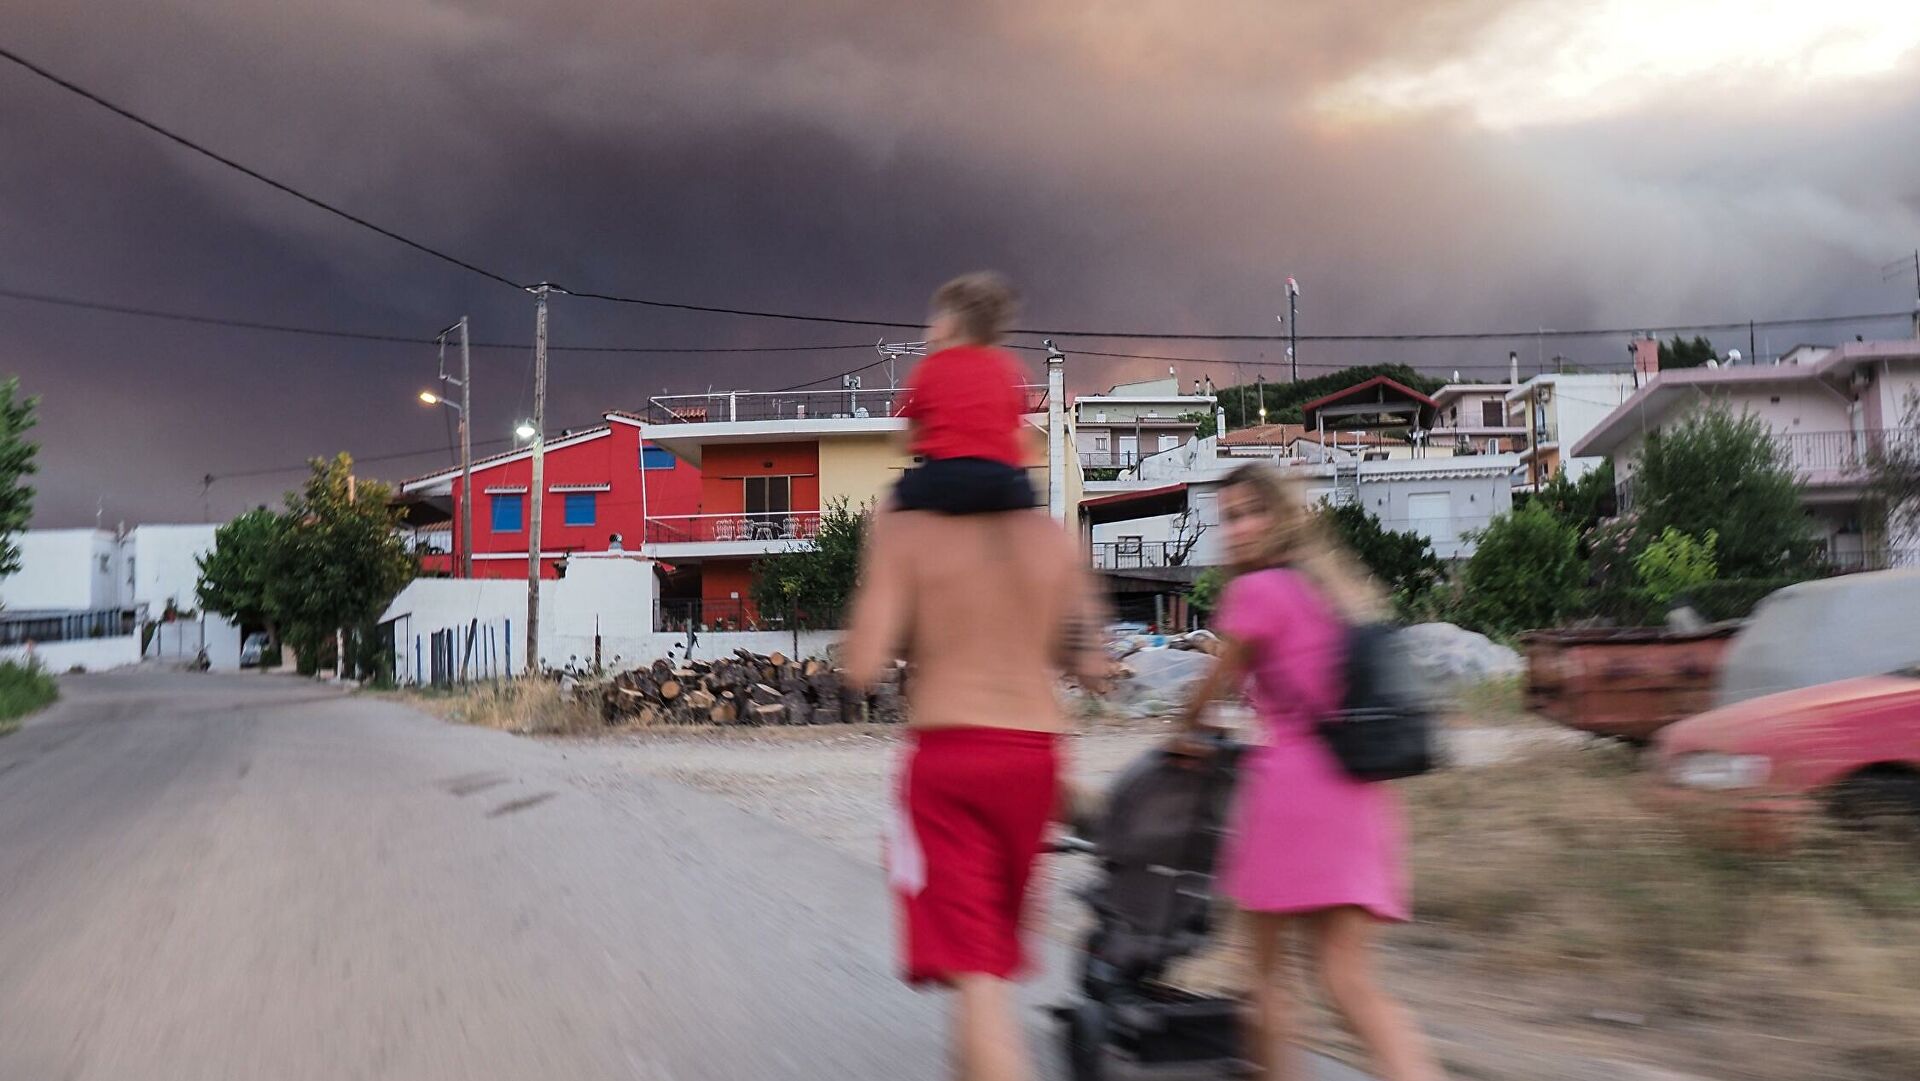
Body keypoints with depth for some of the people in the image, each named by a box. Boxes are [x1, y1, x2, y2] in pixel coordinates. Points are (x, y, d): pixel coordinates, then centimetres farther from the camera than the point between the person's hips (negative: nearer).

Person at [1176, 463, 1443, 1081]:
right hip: (1358, 795, 7)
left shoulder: (1256, 591, -5)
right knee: (1349, 980, 2)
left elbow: (1217, 683, 6)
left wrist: (1188, 733, 24)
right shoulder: (1338, 587, 18)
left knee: (1267, 966, 9)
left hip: (1292, 786, -7)